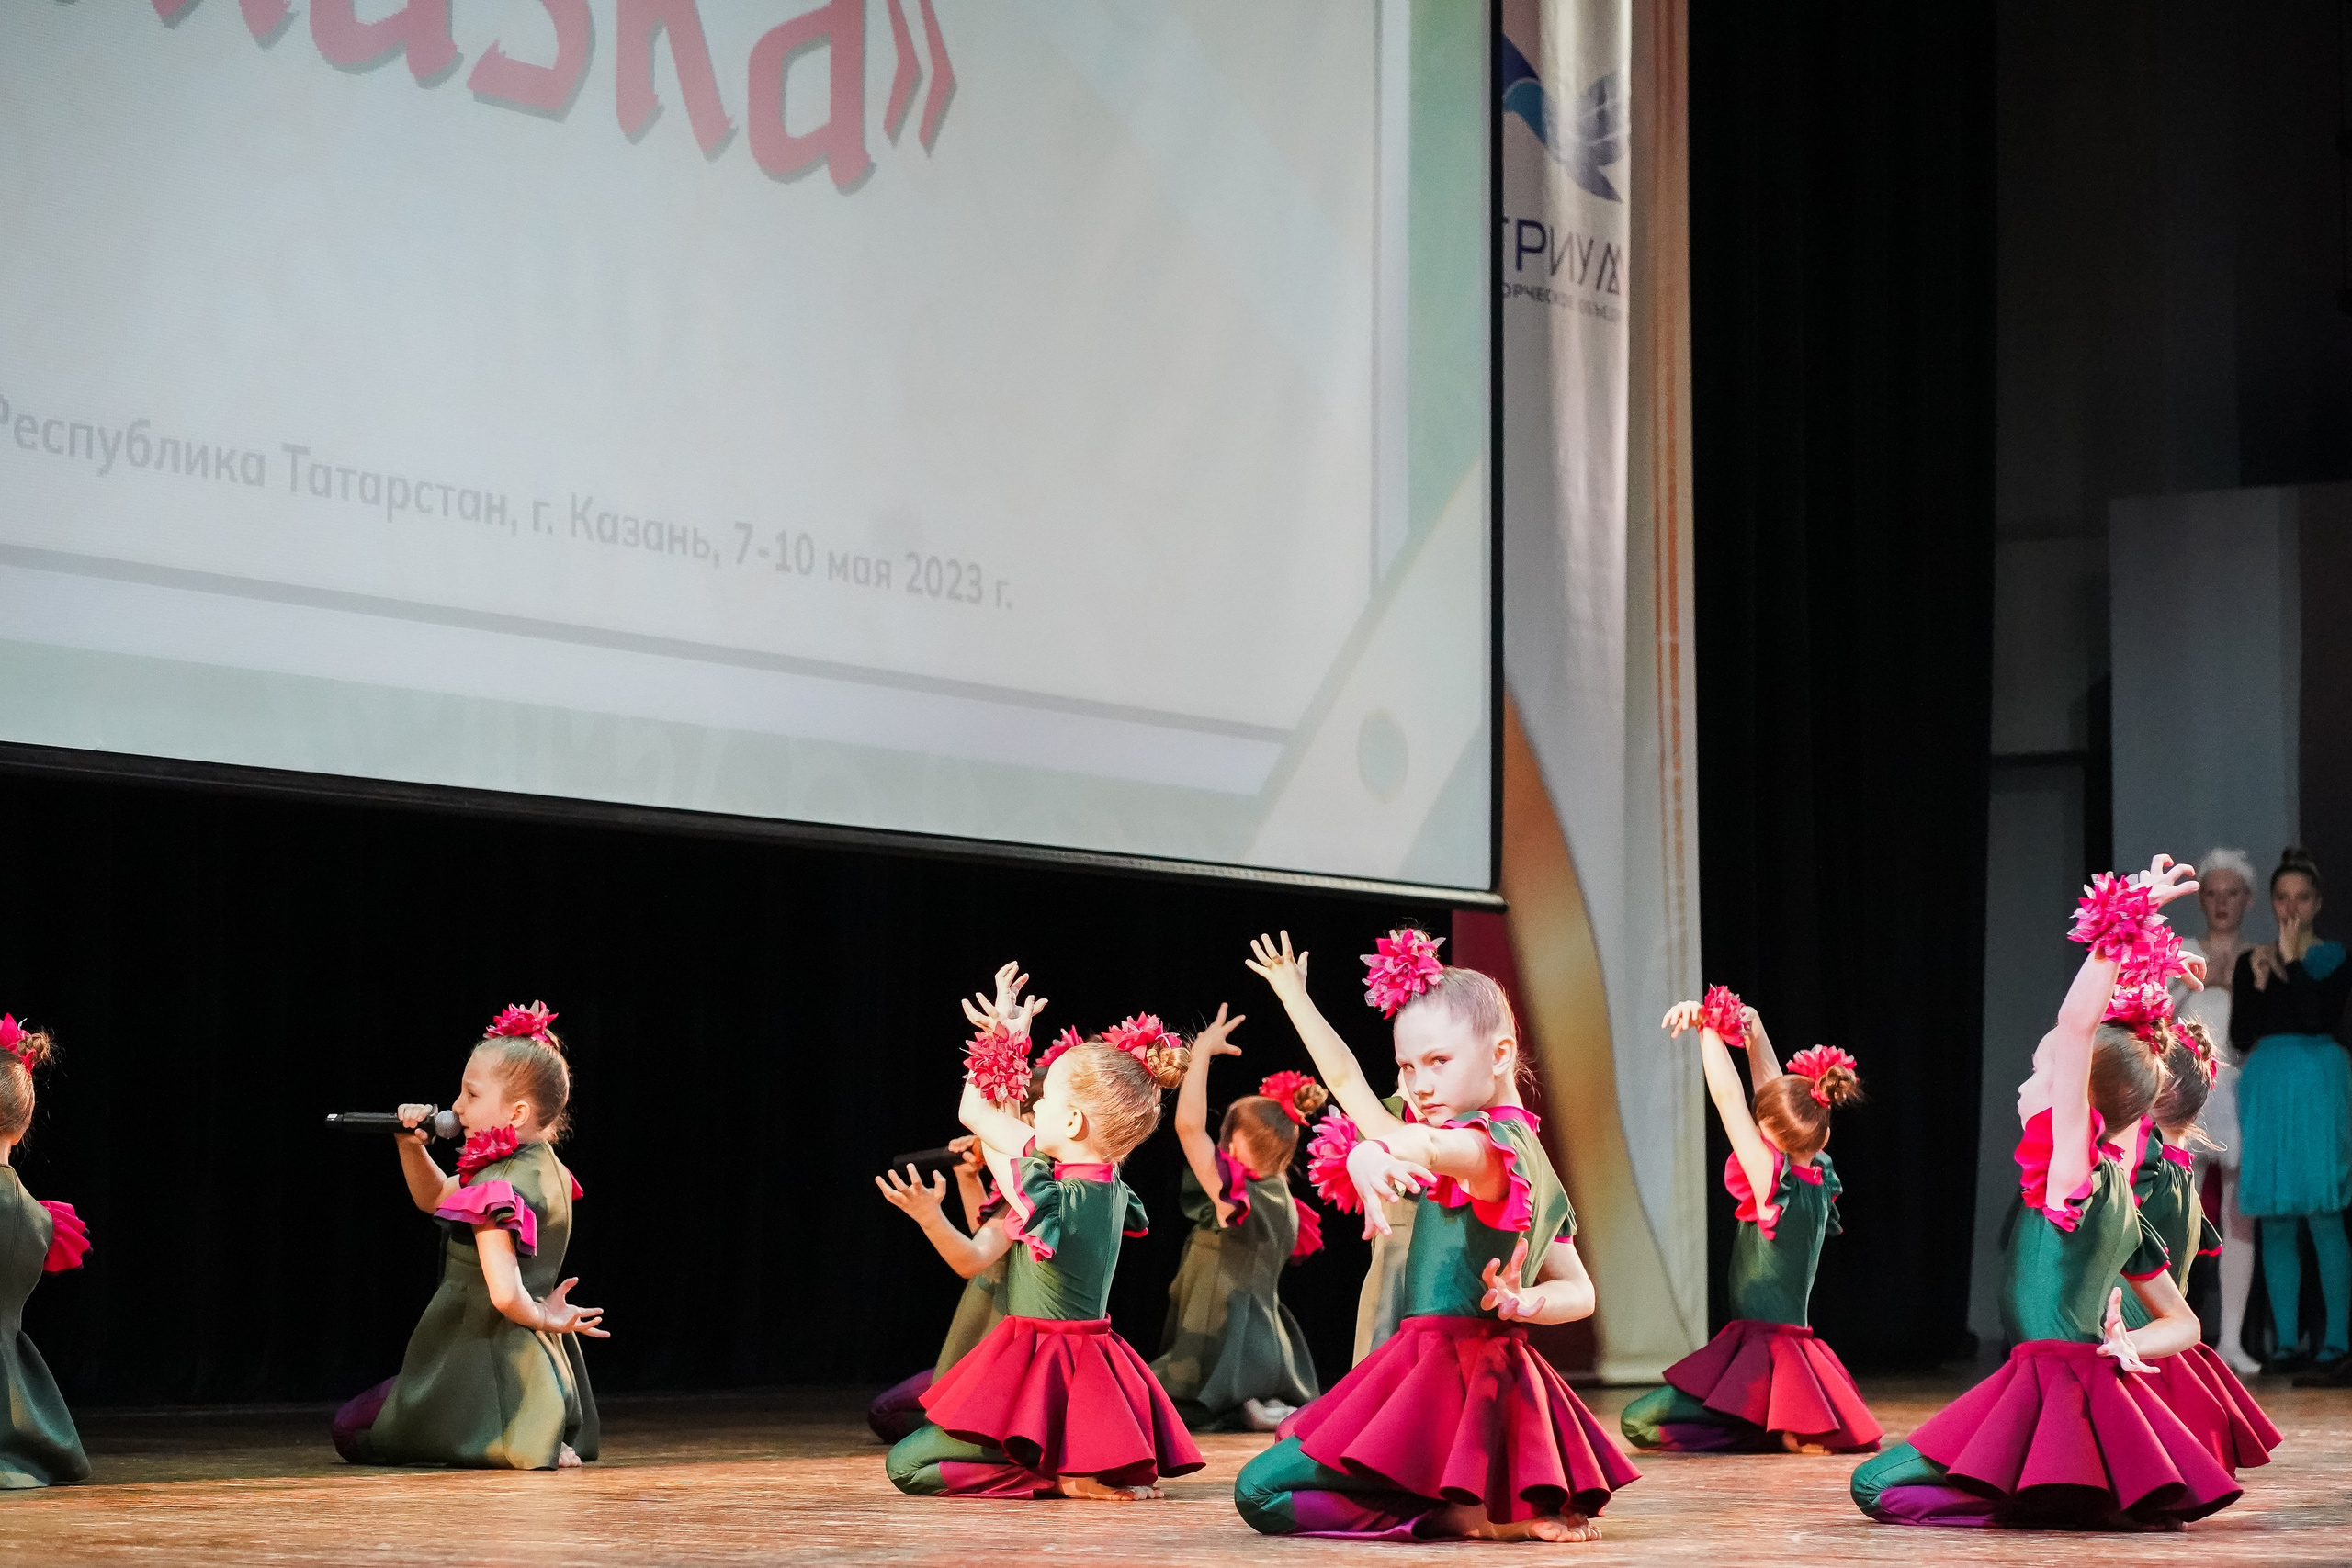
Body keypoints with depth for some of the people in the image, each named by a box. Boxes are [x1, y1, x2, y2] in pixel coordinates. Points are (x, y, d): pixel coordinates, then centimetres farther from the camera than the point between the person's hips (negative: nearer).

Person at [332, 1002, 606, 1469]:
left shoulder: (498, 1189, -25)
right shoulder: (545, 1168, 5)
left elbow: (504, 1294, -34)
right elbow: (434, 1198, 19)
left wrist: (543, 1318, -12)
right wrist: (411, 1146, 2)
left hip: (485, 1357, -9)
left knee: (352, 1431, 7)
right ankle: (539, 1441, 8)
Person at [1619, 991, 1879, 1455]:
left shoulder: (1774, 1183, -17)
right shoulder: (1820, 1180, 4)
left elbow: (1728, 1098, -16)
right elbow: (1779, 1094, 12)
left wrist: (1709, 1028, -7)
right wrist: (1753, 1031, 10)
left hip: (1765, 1360, -9)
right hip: (1803, 1357, 9)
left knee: (1638, 1423, -11)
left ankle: (1782, 1433, -11)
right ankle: (1794, 1428, 12)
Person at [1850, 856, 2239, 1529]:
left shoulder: (2073, 1167, -10)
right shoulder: (2123, 1207, 15)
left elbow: (2078, 1024, -22)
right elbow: (2183, 1324, 20)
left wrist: (2122, 930, -22)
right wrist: (2124, 1342, 2)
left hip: (2057, 1387, -9)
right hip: (2100, 1385, 9)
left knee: (1874, 1485, -7)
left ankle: (2023, 1501, -13)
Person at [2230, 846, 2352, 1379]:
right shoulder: (2251, 961, 12)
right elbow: (2240, 1034, 4)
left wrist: (2292, 960, -11)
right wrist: (2258, 983, -8)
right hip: (2266, 1089, 4)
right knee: (2274, 1223, 2)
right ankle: (2288, 1341, 6)